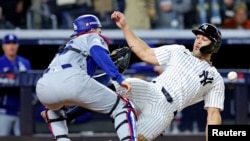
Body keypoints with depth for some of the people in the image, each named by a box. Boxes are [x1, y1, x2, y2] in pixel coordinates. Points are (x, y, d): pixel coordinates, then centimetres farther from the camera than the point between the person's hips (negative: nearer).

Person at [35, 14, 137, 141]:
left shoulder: (70, 45, 42)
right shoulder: (93, 38, 23)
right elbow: (99, 53, -1)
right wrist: (119, 78, -9)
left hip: (43, 87, 6)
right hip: (71, 80, -6)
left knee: (53, 108, 43)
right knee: (123, 107, 5)